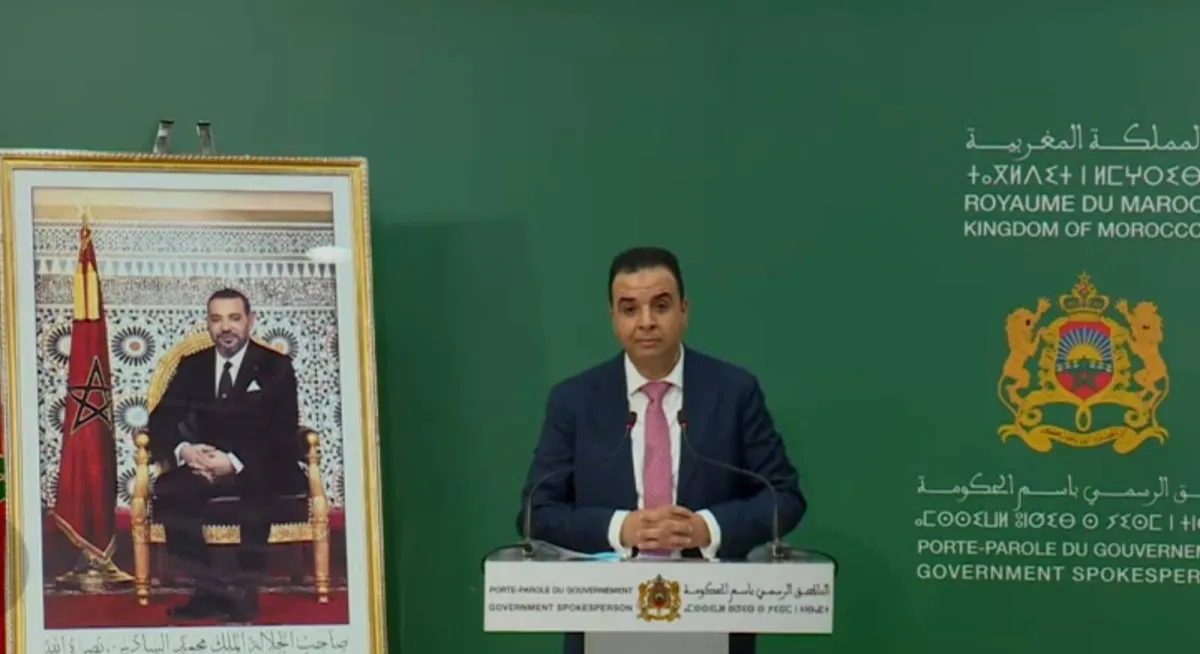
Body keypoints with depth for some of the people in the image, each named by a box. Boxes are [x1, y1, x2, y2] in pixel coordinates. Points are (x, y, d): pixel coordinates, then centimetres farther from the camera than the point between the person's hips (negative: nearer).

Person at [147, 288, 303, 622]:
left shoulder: (276, 367, 4)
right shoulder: (191, 366, 14)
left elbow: (284, 433, -6)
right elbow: (161, 420, 7)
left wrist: (236, 462, -23)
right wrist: (183, 450, -17)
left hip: (258, 470, -3)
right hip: (204, 466, 3)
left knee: (256, 485, -38)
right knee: (167, 490, -29)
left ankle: (246, 589, -27)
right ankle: (213, 588, -26)